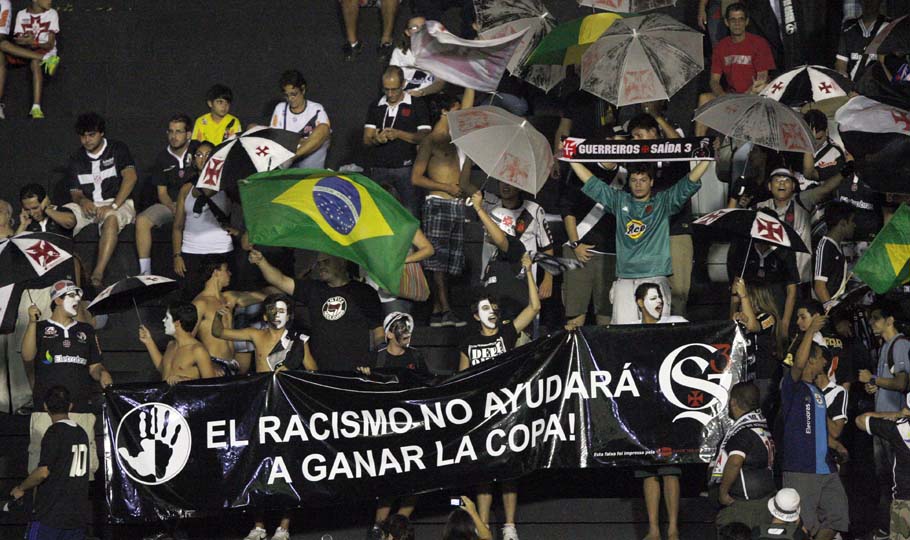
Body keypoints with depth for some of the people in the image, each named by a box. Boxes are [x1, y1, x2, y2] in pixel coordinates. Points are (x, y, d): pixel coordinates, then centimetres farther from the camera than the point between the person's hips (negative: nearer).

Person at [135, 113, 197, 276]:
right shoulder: (163, 157, 8)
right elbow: (161, 192, 9)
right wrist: (172, 206, -12)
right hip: (171, 204, 4)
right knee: (142, 220, -20)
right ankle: (144, 272, -19)